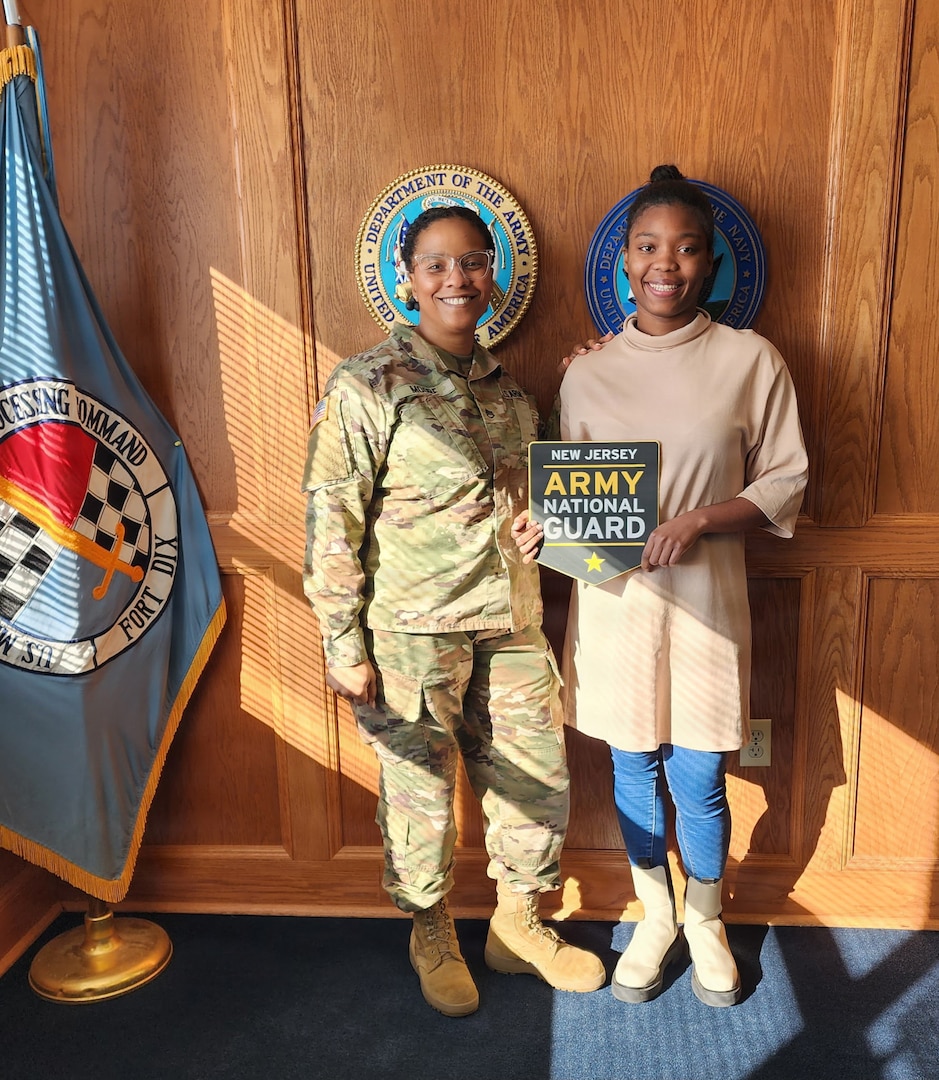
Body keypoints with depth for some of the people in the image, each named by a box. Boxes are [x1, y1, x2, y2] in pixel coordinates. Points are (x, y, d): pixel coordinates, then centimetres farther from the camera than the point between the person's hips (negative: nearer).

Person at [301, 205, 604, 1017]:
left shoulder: (504, 384, 10)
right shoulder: (367, 386, -9)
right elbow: (331, 521, -11)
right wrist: (344, 646, -12)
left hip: (512, 626, 6)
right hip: (414, 632, -6)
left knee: (540, 782, 14)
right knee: (421, 790, 11)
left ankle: (519, 926, 40)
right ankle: (433, 936, 38)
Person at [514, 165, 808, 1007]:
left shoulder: (750, 360, -3)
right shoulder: (588, 371, 3)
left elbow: (786, 483, -1)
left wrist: (699, 521, -17)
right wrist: (545, 526, -12)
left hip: (704, 600, -1)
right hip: (614, 603, 2)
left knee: (698, 783, 10)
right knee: (633, 775, 15)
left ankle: (705, 922, 40)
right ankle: (656, 919, 41)